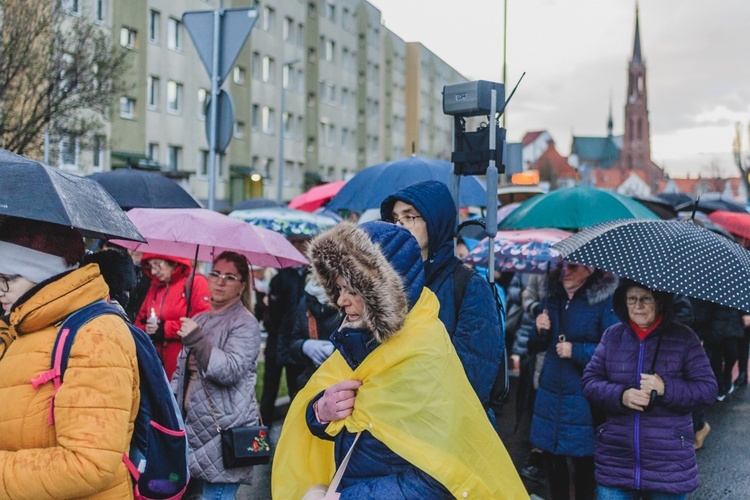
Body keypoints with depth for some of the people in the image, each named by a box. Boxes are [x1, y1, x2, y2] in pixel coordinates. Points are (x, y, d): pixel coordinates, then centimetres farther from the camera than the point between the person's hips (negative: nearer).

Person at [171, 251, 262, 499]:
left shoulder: (245, 323, -6)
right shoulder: (199, 320, 16)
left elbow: (232, 370, -19)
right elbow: (181, 371, 24)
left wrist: (197, 340, -25)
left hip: (225, 433, -8)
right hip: (195, 427, 8)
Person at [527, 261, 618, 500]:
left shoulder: (606, 300, -10)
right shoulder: (553, 296, 8)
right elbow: (535, 346, 17)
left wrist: (576, 351, -20)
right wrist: (540, 331, -4)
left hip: (583, 398, -5)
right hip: (550, 395, 5)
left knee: (583, 463, 6)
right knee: (552, 460, 15)